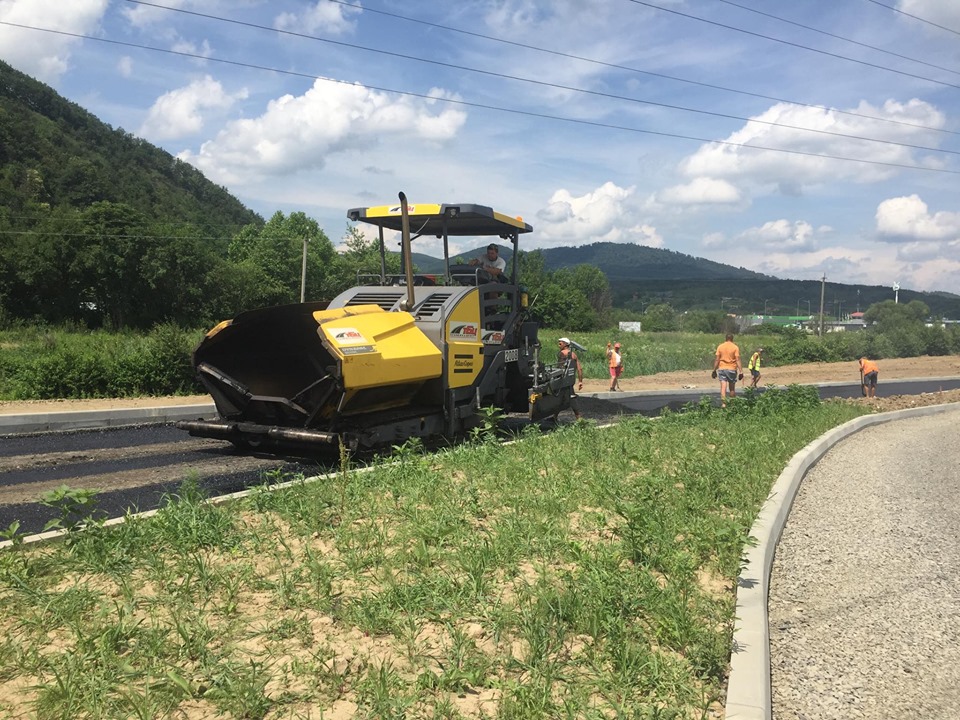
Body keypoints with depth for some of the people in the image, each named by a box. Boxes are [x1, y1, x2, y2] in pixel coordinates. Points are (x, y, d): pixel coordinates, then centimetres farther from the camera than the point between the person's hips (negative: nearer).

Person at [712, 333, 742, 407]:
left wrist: (714, 370, 6)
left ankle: (723, 403, -14)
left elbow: (717, 359, 1)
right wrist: (741, 371, -7)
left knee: (723, 387, -3)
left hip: (722, 369, 1)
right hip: (732, 369, -1)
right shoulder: (735, 347, -3)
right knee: (732, 388, 11)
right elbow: (738, 360, -8)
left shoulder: (720, 346, 2)